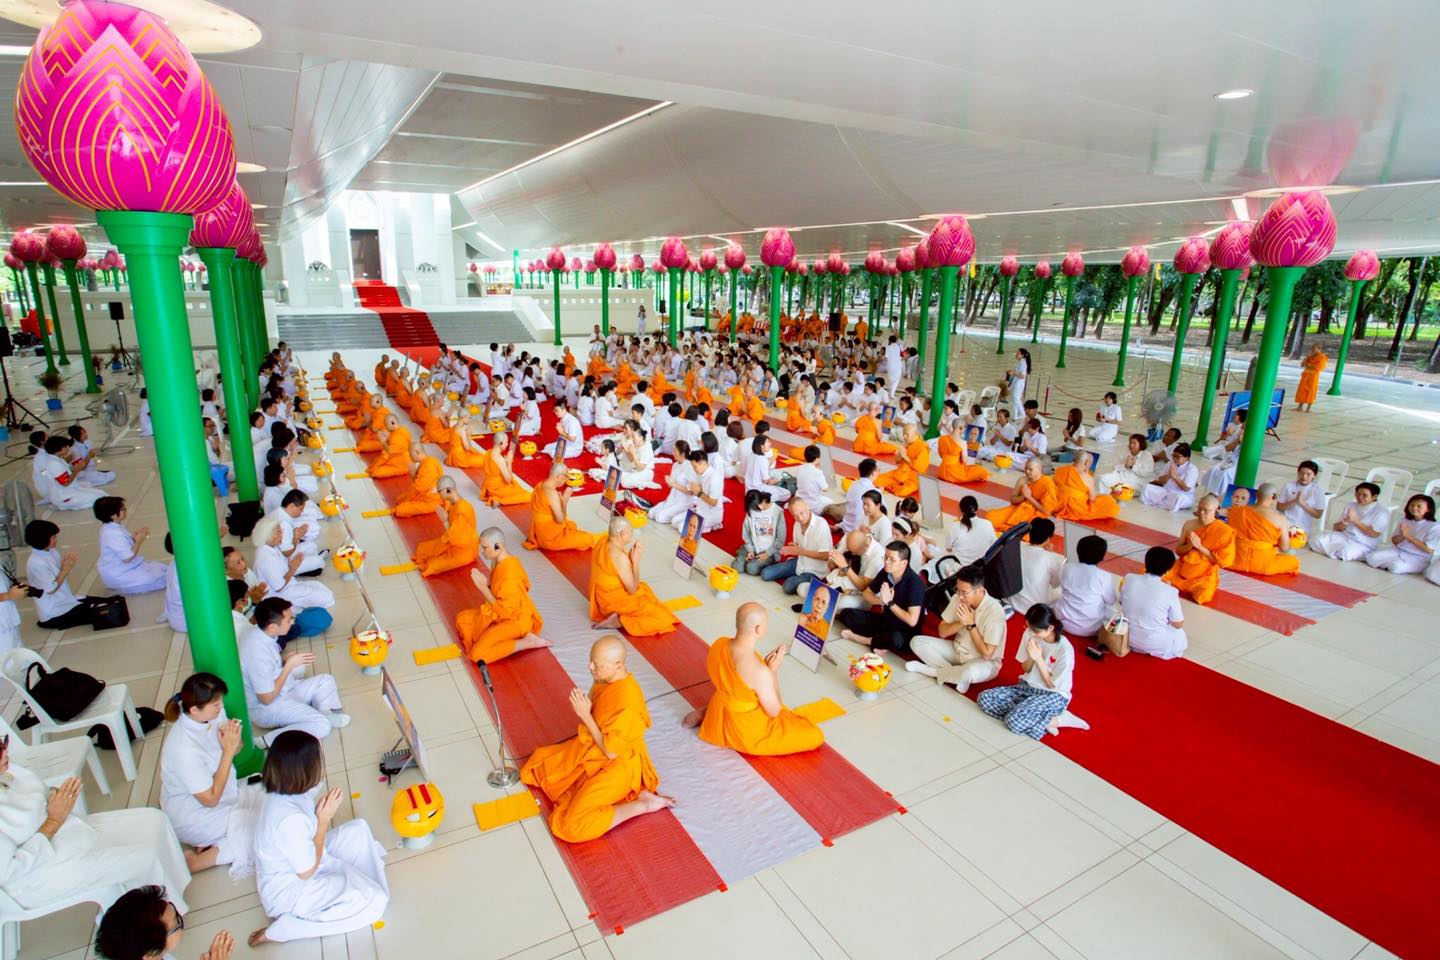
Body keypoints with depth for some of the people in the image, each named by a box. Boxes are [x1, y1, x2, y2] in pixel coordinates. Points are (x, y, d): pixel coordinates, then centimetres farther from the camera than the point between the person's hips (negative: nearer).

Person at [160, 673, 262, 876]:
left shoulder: (213, 713, -13)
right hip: (193, 816, -7)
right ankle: (195, 862, -5)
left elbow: (236, 749, 5)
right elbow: (210, 799, -24)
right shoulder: (184, 749, -33)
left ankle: (212, 842, 0)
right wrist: (228, 751, -27)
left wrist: (234, 738, -19)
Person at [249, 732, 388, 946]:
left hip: (298, 862, 9)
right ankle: (282, 929, -8)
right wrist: (324, 819, -21)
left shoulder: (283, 793, -11)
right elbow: (307, 872, -24)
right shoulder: (291, 818, -38)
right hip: (289, 890, -9)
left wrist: (321, 808, -12)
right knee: (374, 901, -14)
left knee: (358, 830, 13)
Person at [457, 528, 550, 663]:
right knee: (462, 619, 11)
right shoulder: (502, 560, -1)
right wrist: (487, 582, -4)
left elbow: (505, 611, -25)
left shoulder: (509, 574, -30)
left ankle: (528, 642, -8)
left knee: (478, 654, -19)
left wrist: (483, 588, -22)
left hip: (515, 620, -10)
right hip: (503, 613, 10)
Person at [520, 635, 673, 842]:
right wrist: (583, 707, -9)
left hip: (616, 766, -9)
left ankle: (643, 804, -5)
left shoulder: (626, 704, -34)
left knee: (573, 825, -19)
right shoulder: (605, 679, -8)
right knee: (538, 767, 14)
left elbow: (611, 752, -24)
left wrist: (585, 716, -23)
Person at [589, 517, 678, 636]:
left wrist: (632, 552, -7)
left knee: (643, 588, 33)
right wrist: (636, 560, -20)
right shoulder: (620, 557, -30)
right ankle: (617, 621, -10)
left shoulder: (603, 542, -4)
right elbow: (632, 589, -21)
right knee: (661, 617, -5)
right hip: (615, 602, -9)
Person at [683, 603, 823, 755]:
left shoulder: (719, 644, -15)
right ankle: (755, 744, 4)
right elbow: (774, 711, -18)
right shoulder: (760, 671, -35)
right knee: (816, 736, 4)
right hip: (749, 731, -7)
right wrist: (773, 670, -13)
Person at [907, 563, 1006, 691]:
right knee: (917, 642, -8)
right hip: (957, 650, 6)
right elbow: (942, 632, -3)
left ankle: (934, 670, -11)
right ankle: (958, 675, -14)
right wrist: (962, 623, -21)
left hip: (985, 662, -6)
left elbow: (986, 654, -24)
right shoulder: (957, 598, -11)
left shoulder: (994, 611, -26)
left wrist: (970, 624, -26)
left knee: (969, 672, -41)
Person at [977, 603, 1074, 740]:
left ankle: (1052, 720, -8)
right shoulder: (1029, 634, -7)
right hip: (1028, 687, 8)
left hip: (1054, 696, -8)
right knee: (984, 698, -16)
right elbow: (1026, 669, 5)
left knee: (1014, 721, -32)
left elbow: (1052, 684, -12)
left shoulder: (1064, 649, -21)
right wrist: (1031, 656, -17)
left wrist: (1038, 658, -21)